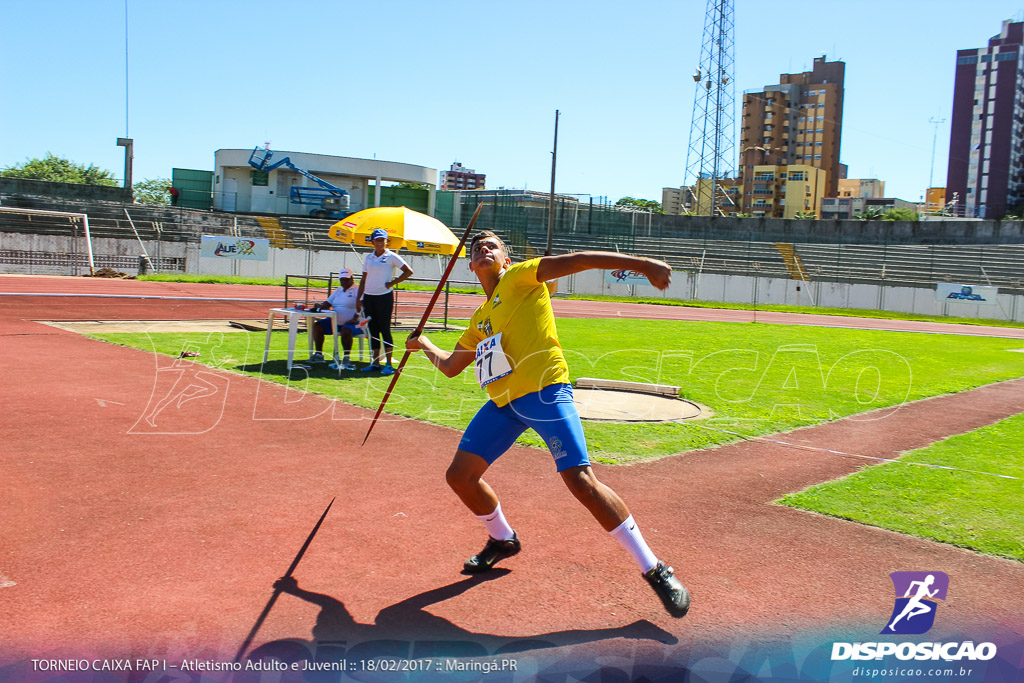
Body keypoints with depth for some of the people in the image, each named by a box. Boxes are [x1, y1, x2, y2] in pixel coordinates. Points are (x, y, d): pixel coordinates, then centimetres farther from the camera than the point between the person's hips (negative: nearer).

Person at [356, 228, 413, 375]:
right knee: (373, 330, 8)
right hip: (369, 297, 5)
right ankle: (375, 363, 15)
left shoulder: (391, 257, -2)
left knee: (384, 329, -5)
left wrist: (392, 283, -8)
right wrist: (359, 298, 10)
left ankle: (389, 364, -1)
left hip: (385, 297, -5)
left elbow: (408, 271, -6)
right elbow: (364, 279, 16)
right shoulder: (369, 257, 13)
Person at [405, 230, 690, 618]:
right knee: (460, 475, 6)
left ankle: (655, 571, -7)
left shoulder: (520, 277, 4)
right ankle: (503, 540, 32)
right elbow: (450, 367, 37)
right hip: (503, 402, 7)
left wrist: (640, 264, -19)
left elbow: (575, 261, -9)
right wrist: (424, 345, 41)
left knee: (581, 480, -18)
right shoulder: (480, 319, 24)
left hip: (544, 391, -7)